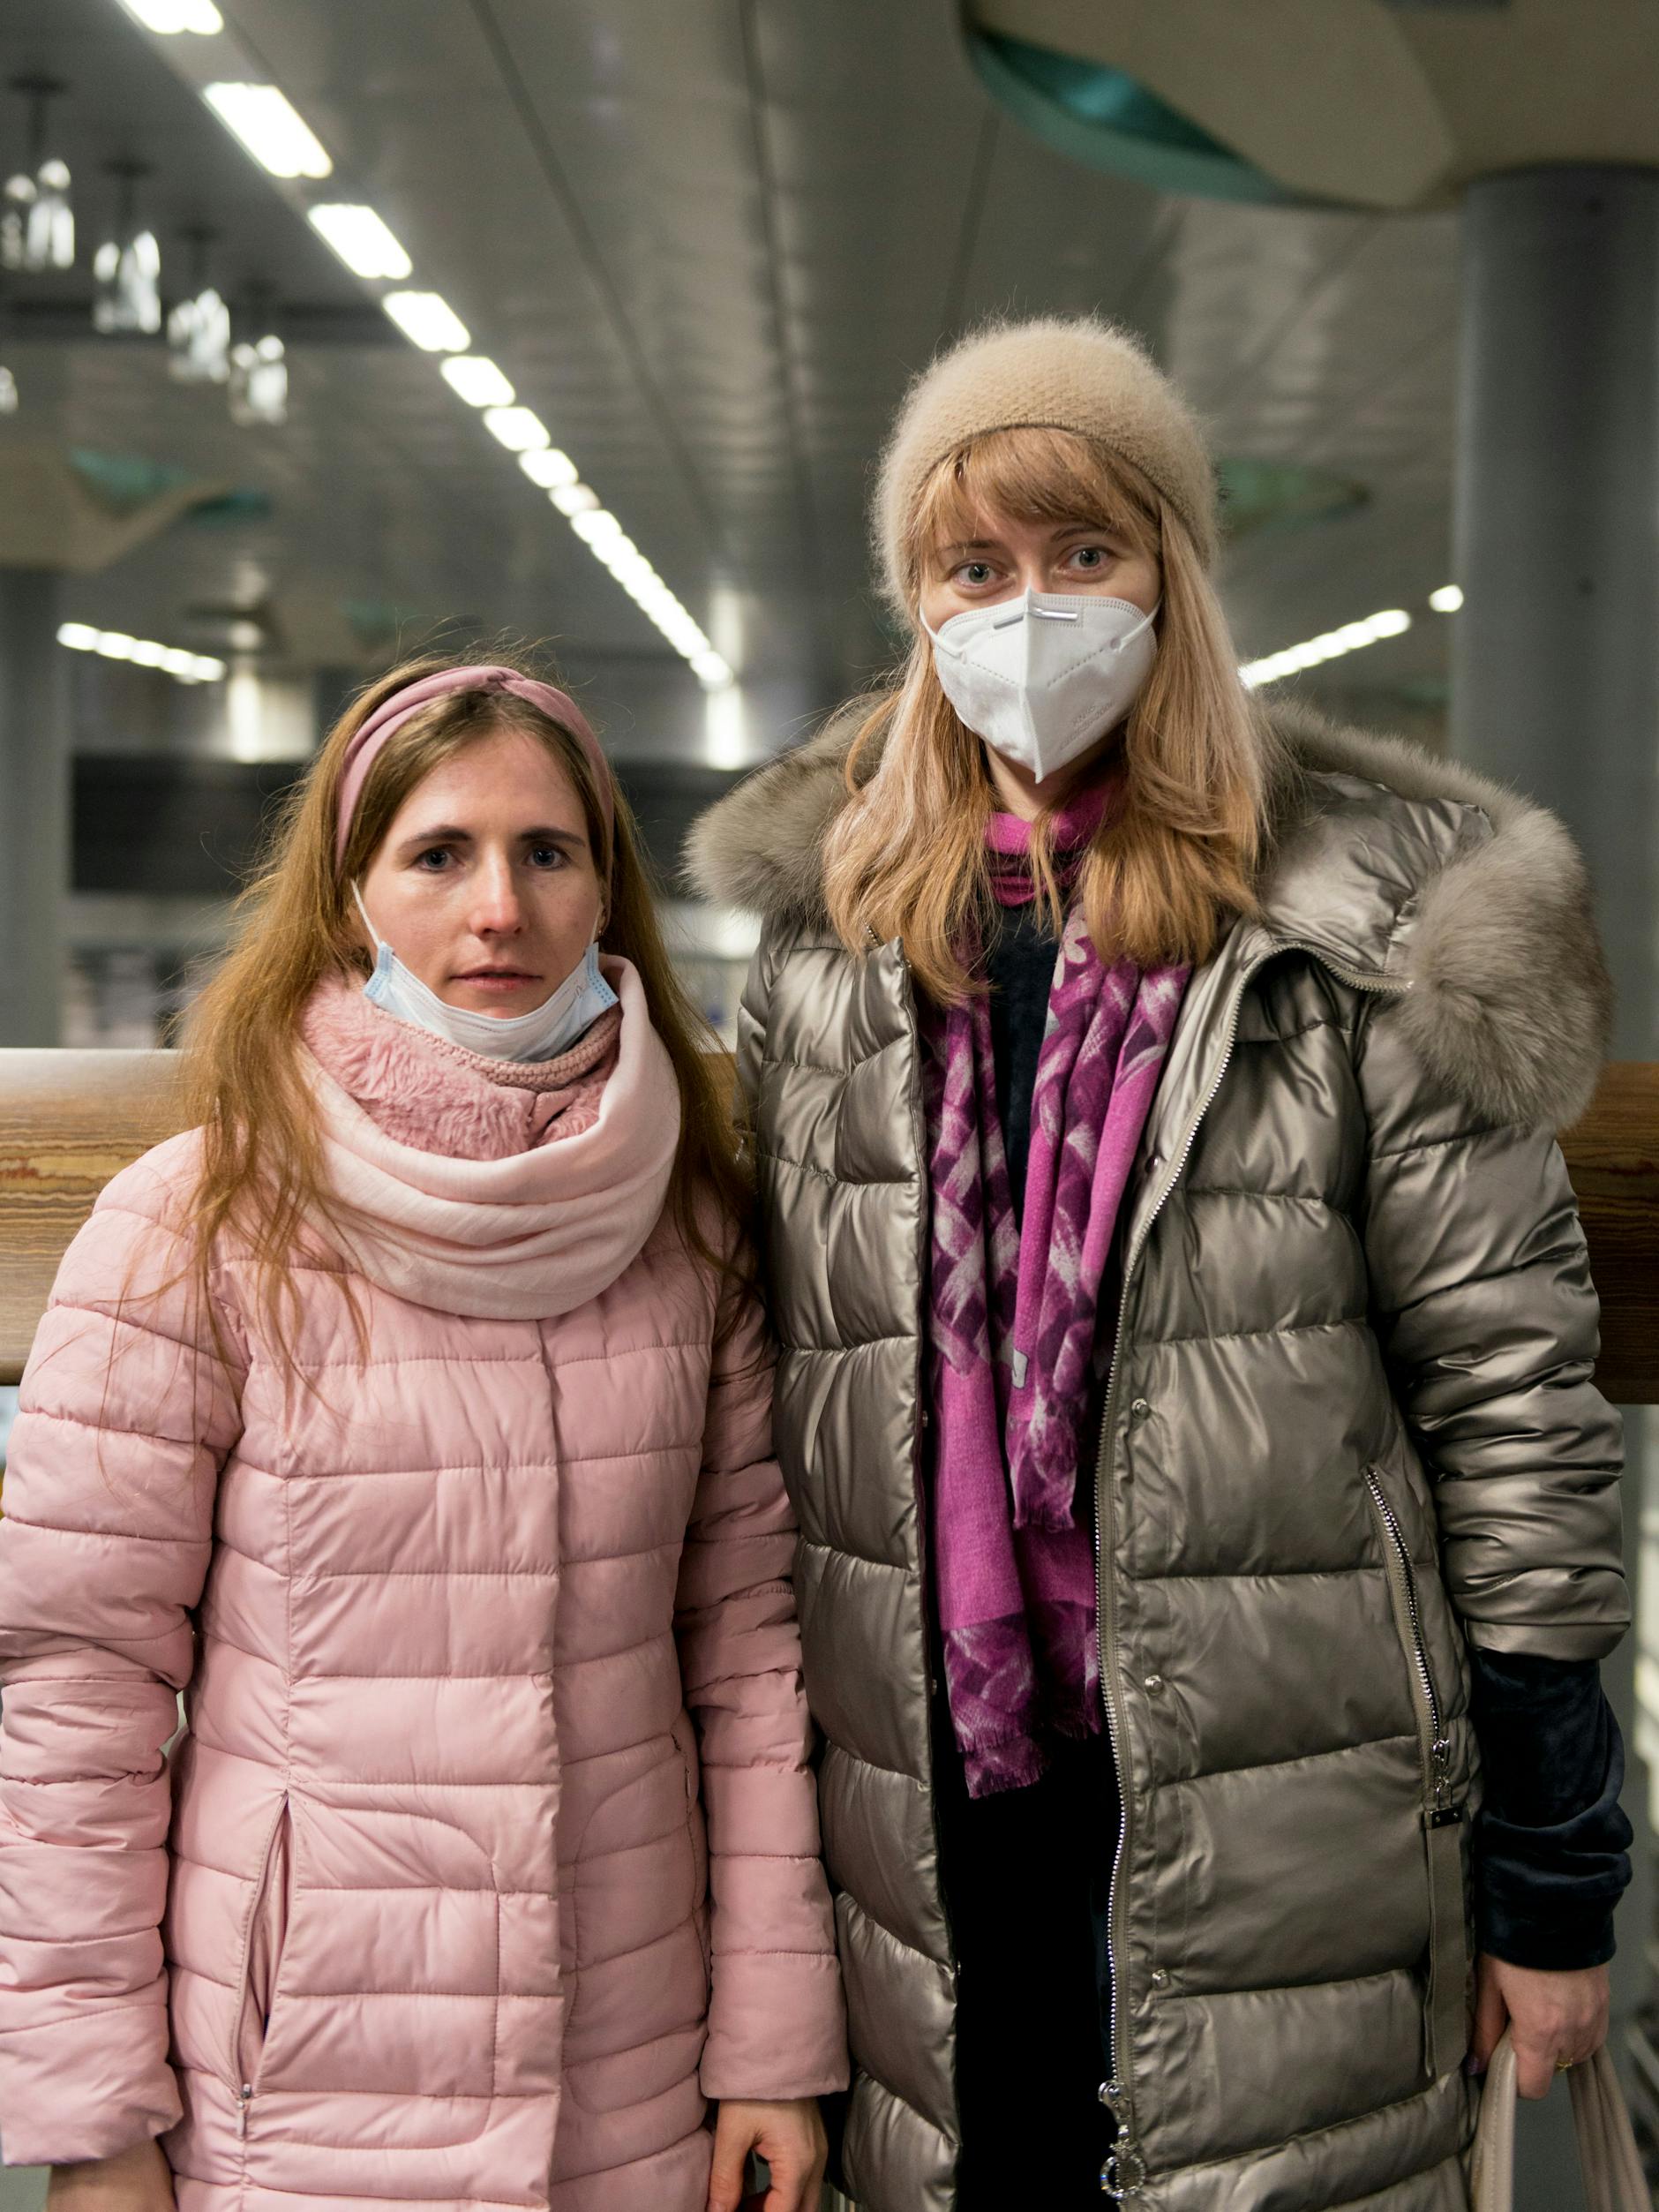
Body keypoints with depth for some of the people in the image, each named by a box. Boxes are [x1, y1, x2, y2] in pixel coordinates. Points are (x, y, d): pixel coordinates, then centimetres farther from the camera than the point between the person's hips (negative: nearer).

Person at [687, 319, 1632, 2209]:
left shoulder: (1351, 933, -6)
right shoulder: (828, 938, 6)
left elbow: (1510, 1388, -5)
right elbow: (787, 1380, 11)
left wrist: (1555, 1872, -4)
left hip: (1271, 1826, -3)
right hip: (932, 1807, 3)